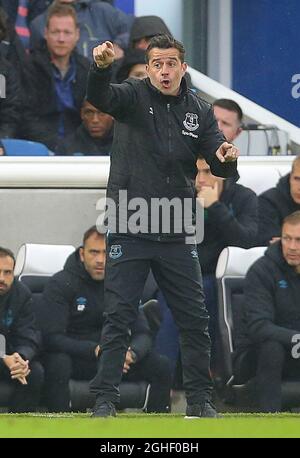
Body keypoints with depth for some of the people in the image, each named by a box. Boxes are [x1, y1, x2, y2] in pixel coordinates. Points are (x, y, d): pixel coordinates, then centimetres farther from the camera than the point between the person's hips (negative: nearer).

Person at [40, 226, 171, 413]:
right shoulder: (61, 284, -9)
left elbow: (143, 334, 0)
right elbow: (52, 337, -19)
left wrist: (130, 353, -26)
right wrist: (96, 351, -32)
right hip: (73, 356, -4)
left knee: (161, 366, -15)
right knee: (58, 365, -38)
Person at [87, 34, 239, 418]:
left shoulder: (199, 111, 8)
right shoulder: (134, 97, -3)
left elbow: (218, 165, 2)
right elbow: (100, 97, -24)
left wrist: (226, 158, -23)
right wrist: (101, 67, -46)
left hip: (176, 235, 3)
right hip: (129, 231, -3)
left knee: (194, 320, 6)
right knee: (119, 318, -2)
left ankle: (198, 399, 16)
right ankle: (105, 398, 3)